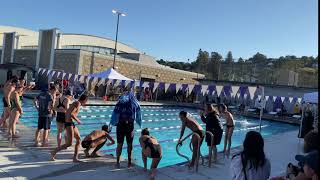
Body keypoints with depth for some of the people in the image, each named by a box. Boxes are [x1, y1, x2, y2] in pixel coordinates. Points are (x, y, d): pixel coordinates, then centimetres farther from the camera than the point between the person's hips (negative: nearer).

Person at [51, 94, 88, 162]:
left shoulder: (76, 103, 16)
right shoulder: (78, 103, -13)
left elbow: (67, 112, 24)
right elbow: (71, 113, -25)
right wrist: (77, 120, -13)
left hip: (71, 124, 10)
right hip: (69, 124, -10)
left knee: (78, 139, 9)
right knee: (69, 143, -7)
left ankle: (75, 158, 12)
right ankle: (54, 152, 8)